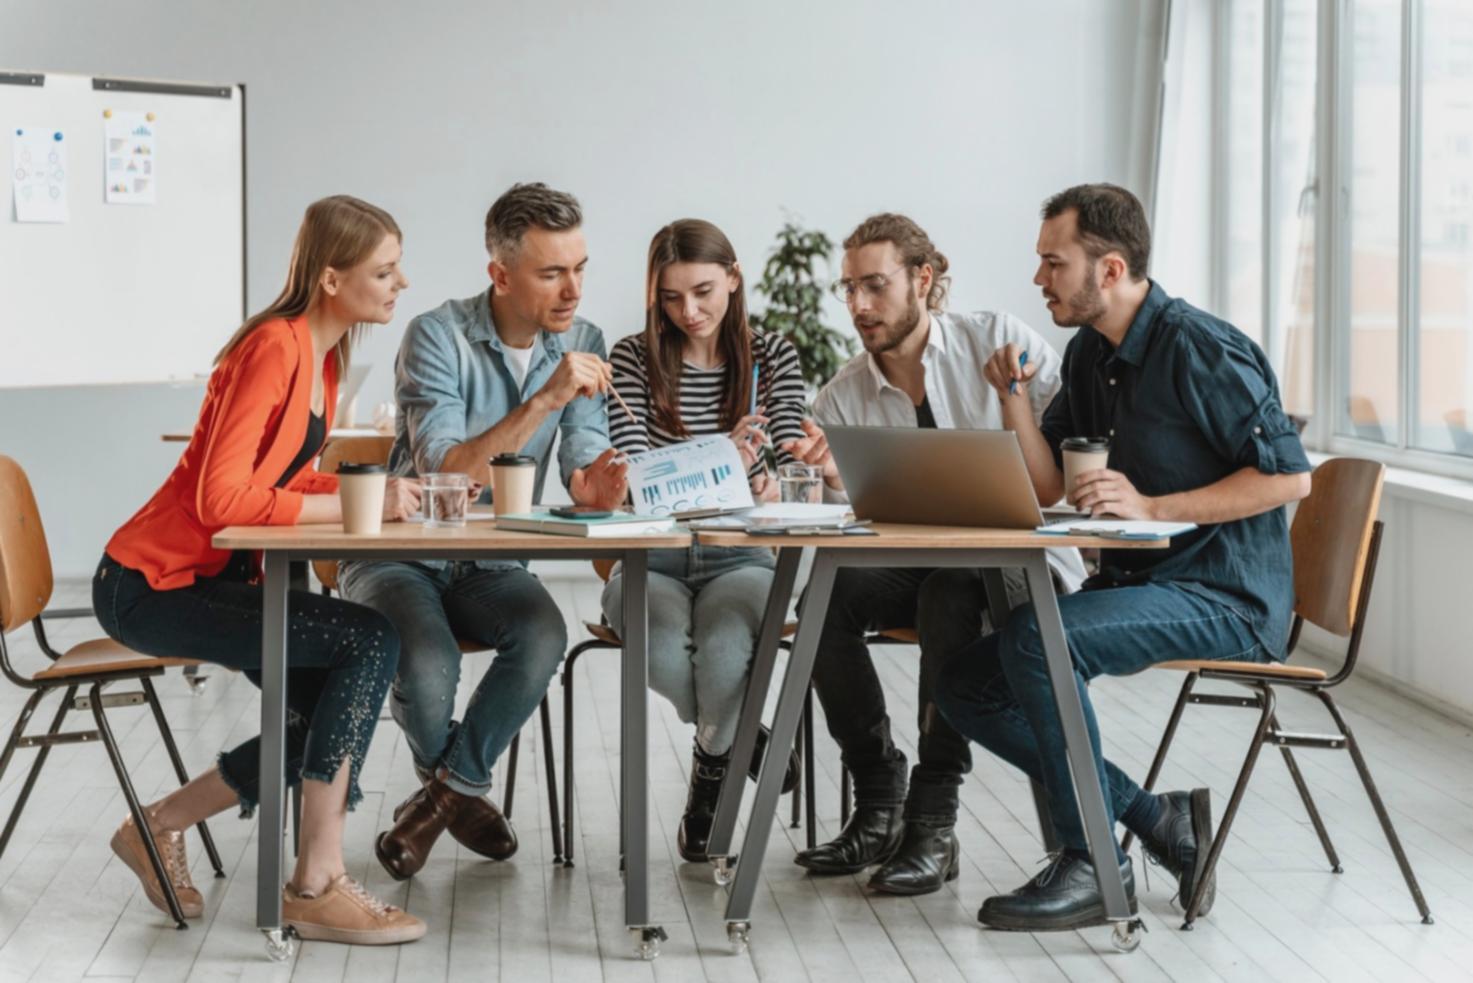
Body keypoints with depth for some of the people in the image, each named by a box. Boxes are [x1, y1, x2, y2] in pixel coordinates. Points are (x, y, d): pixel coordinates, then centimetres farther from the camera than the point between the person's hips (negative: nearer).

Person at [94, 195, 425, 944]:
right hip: (151, 585, -10)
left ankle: (161, 825, 19)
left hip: (214, 577, 10)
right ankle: (317, 885, -17)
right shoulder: (275, 348, -21)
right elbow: (222, 499, -27)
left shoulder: (323, 355, 8)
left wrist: (383, 490, -8)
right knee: (370, 641, -21)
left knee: (336, 717, 3)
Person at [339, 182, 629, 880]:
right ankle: (460, 790, 3)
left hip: (492, 566, 4)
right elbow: (444, 474, -27)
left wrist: (595, 486, -32)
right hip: (400, 555, -4)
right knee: (428, 666, -33)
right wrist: (544, 401, -35)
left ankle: (446, 790, -7)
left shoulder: (581, 344, 0)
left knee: (543, 635, -30)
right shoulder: (437, 337, -16)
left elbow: (584, 464, -6)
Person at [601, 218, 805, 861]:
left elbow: (789, 470, 1)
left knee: (723, 652, -34)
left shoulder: (773, 358, 7)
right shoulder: (633, 359, 1)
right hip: (652, 559, 0)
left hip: (737, 559, 0)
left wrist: (771, 485, -25)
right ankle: (744, 744, 1)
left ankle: (712, 769, -1)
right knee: (664, 654, -33)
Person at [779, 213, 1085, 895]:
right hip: (912, 563, 4)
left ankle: (934, 820, -29)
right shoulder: (842, 399, 5)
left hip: (1023, 562, -4)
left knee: (950, 590, -36)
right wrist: (835, 477, -18)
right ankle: (878, 803, -14)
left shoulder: (997, 341, -3)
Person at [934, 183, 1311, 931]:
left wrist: (1150, 508, -22)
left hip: (1226, 596, -9)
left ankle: (1093, 865, -16)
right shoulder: (1089, 354, 11)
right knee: (966, 684, -2)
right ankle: (1156, 820, 1)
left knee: (1034, 638, -30)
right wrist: (1013, 398, -4)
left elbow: (1289, 476, -19)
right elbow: (1046, 486, 12)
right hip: (1134, 582, 9)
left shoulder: (1202, 350, -16)